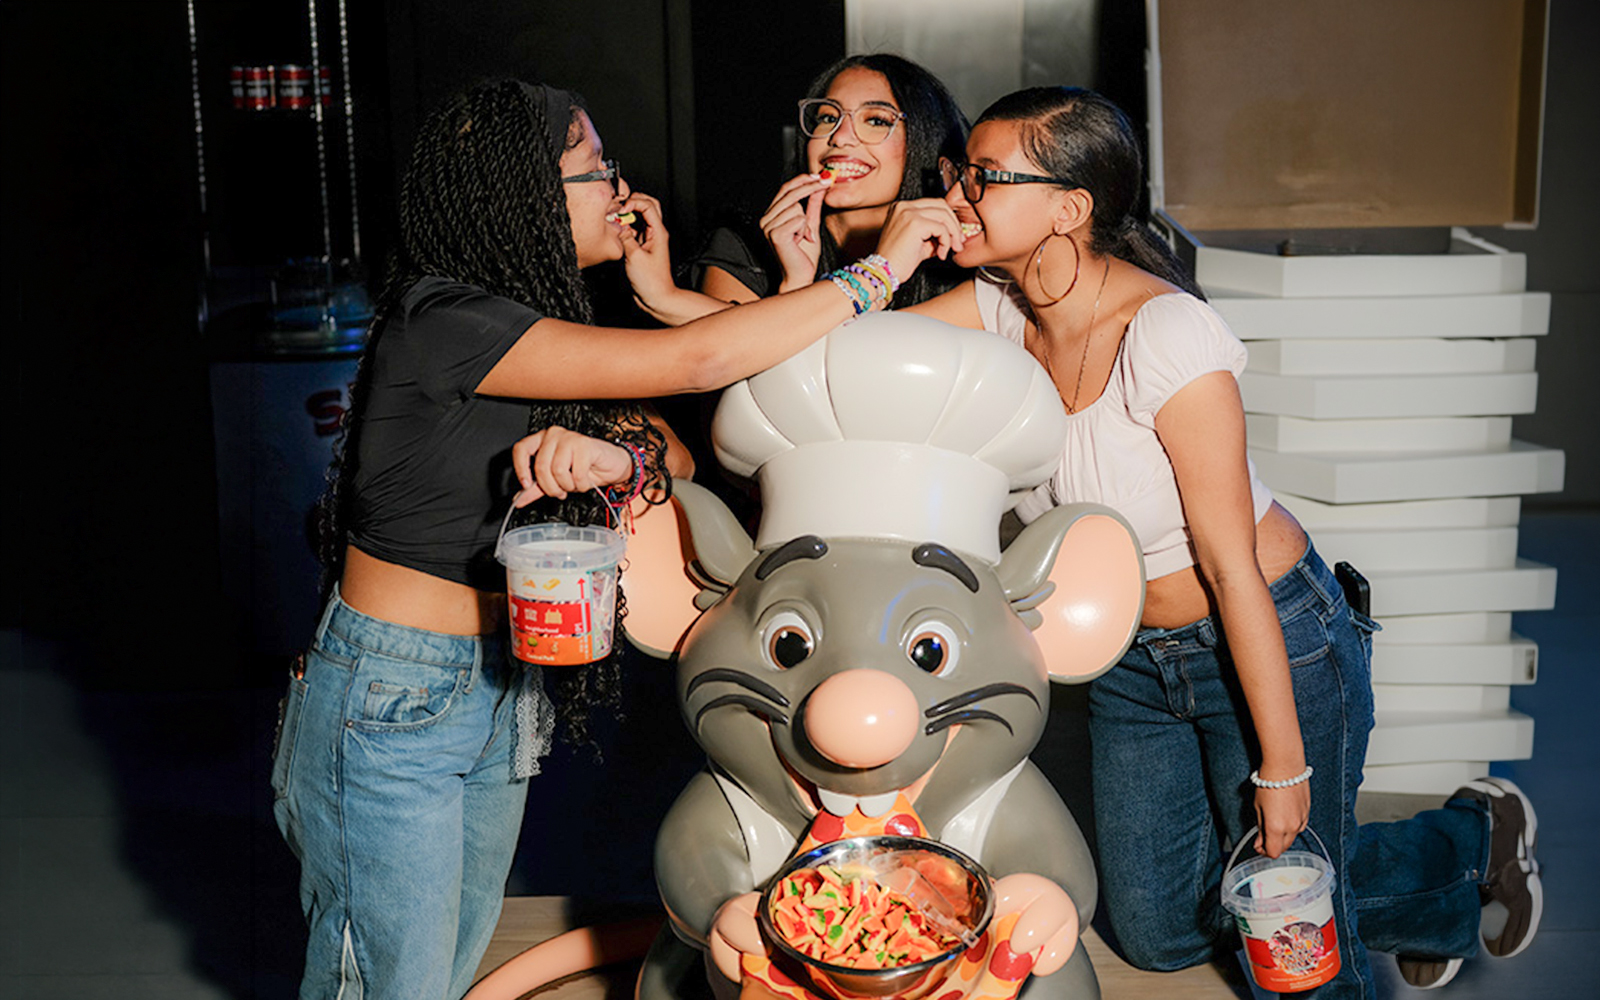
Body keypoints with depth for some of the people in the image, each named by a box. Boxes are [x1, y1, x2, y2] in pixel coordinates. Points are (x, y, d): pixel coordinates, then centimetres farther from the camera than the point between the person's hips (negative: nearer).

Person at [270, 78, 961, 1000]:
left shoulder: (546, 323, 6)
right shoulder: (442, 321, -23)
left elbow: (682, 452, 1)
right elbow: (696, 362, -28)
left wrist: (619, 456, -23)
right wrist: (879, 271, -20)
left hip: (499, 694, 8)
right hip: (391, 704, -8)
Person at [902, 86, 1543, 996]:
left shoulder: (1167, 335, -29)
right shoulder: (1004, 306, -10)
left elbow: (1231, 567, -25)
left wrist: (1284, 765, -18)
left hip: (1272, 638, -7)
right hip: (1132, 660, 7)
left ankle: (1472, 840, 35)